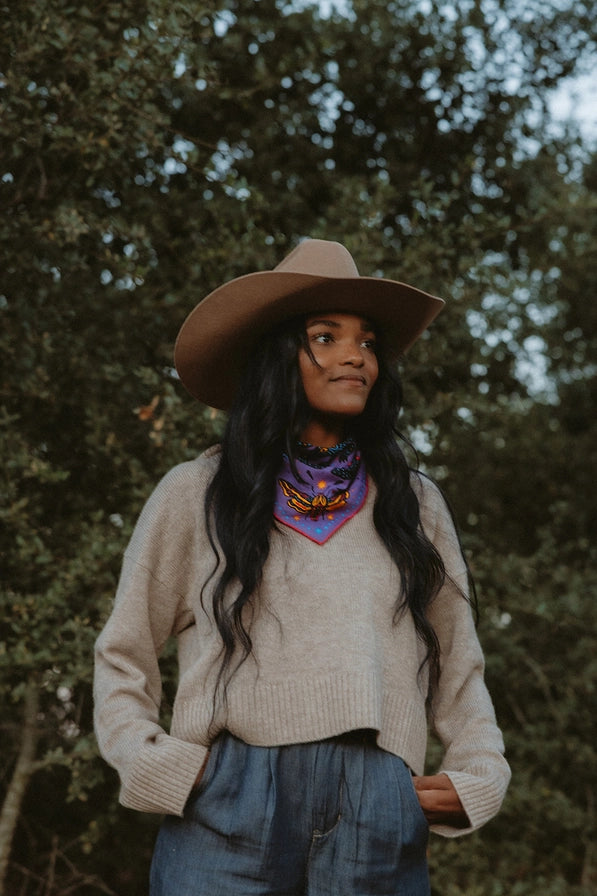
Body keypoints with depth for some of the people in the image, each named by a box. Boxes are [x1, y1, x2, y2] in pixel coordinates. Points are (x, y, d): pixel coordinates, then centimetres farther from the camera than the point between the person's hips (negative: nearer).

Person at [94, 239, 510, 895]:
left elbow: (458, 669, 20)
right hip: (226, 814, -1)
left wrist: (477, 776, 6)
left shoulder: (417, 504, 16)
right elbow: (123, 656, 13)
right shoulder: (194, 495, 9)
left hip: (380, 826, 2)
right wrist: (150, 762, -1)